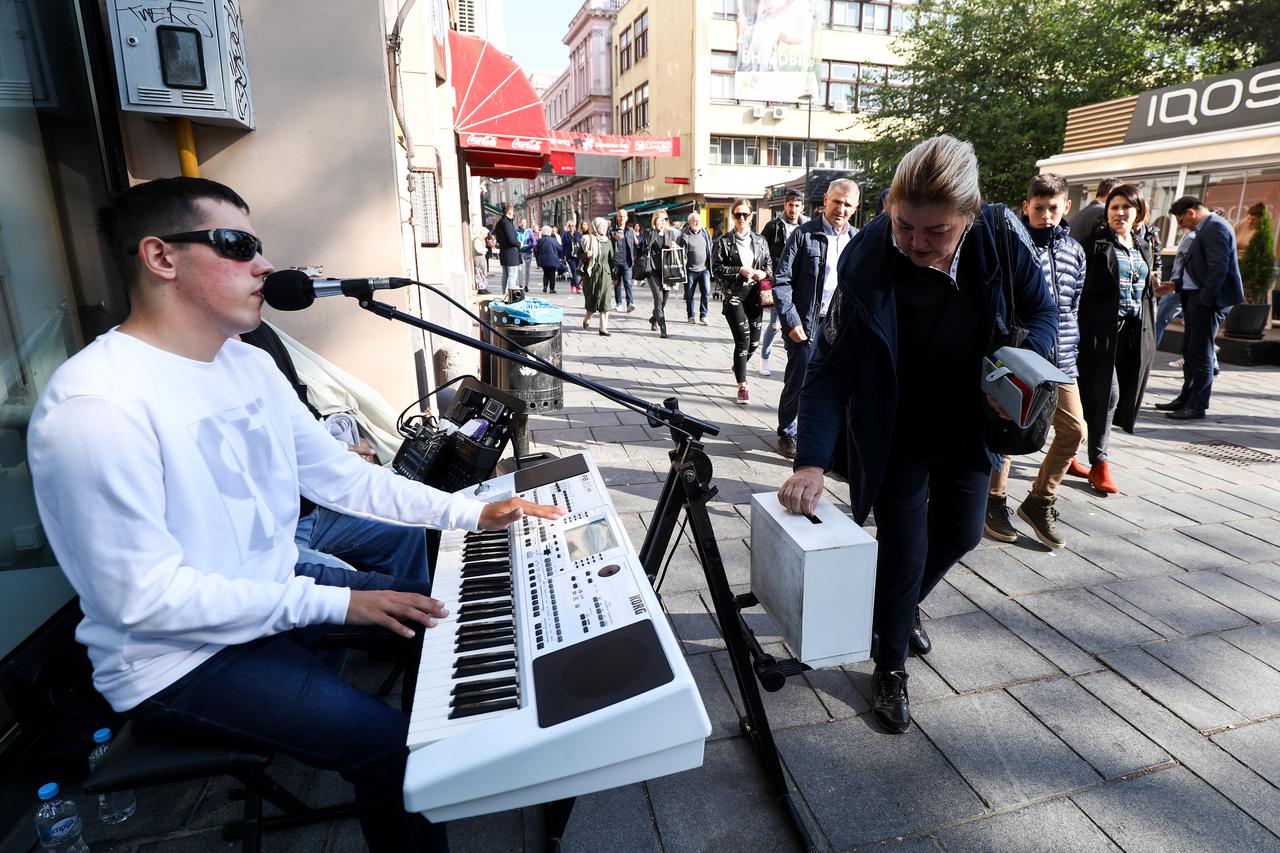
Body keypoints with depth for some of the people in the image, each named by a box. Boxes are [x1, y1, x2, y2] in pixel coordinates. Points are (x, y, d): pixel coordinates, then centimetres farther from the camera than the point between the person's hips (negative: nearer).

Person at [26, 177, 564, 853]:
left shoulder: (251, 365, 2)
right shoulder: (96, 406, -25)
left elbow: (341, 475, 4)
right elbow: (145, 598, -25)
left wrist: (470, 513, -3)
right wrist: (336, 603, -23)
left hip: (277, 589, 8)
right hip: (178, 655, -8)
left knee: (443, 613, 11)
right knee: (396, 746, -21)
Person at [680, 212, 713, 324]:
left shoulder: (705, 233, 8)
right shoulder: (684, 235, -4)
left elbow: (710, 249, 16)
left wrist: (710, 264, 11)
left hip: (704, 269, 2)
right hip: (690, 270, -2)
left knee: (706, 292, -7)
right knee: (689, 294, 7)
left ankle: (703, 315, 3)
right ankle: (691, 316, 20)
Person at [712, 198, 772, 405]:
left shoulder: (759, 241, 12)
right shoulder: (723, 241, 1)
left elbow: (769, 263, 17)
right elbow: (716, 268, -4)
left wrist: (764, 273, -5)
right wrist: (740, 270, -14)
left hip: (754, 295, 4)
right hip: (734, 295, -4)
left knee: (754, 341, 8)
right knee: (743, 339, -10)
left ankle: (738, 367, 40)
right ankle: (742, 386, 1)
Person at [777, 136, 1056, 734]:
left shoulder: (1002, 237, -19)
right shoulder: (868, 264, -28)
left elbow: (1041, 311, -1)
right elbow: (830, 370, -27)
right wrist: (811, 462, -37)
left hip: (967, 426, 5)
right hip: (896, 434, -4)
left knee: (960, 532, 18)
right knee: (904, 550, -2)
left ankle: (903, 605, 49)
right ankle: (891, 668, 24)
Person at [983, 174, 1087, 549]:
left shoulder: (1074, 250, 13)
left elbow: (1073, 304, 19)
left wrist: (1070, 346, 14)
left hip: (1060, 359, 6)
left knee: (1073, 430, 6)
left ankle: (1039, 501, 21)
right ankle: (994, 502, 19)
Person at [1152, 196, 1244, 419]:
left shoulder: (1215, 227, -14)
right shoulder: (1206, 228, 17)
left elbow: (1219, 268, -21)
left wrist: (1204, 300, -21)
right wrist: (1175, 283, 16)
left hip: (1208, 300, -10)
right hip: (1196, 297, 10)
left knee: (1200, 353, -4)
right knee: (1189, 351, 15)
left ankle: (1197, 406, 2)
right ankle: (1186, 398, 25)